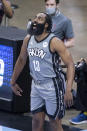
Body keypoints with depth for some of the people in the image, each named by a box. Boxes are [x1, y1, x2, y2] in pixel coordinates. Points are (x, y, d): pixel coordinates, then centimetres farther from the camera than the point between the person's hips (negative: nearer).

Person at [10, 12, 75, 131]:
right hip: (36, 86, 6)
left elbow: (70, 64, -19)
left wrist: (68, 90, -28)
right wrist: (13, 82, 21)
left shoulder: (54, 42, -17)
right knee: (36, 121, 10)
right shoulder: (28, 39, 2)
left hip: (53, 86, -6)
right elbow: (21, 60, 17)